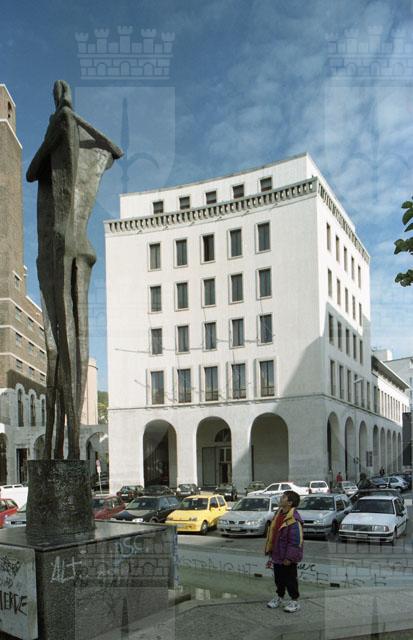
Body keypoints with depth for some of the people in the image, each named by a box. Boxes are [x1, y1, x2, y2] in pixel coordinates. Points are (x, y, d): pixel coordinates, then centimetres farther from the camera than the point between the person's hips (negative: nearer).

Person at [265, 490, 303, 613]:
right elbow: (271, 534, 15)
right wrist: (270, 552, 17)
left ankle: (294, 601, 21)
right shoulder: (278, 515, 5)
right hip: (277, 555, 8)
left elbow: (296, 541, -23)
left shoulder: (294, 520, -23)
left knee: (290, 579, 6)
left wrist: (289, 558, -21)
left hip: (287, 558, -8)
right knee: (278, 578, 20)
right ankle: (279, 597, 36)